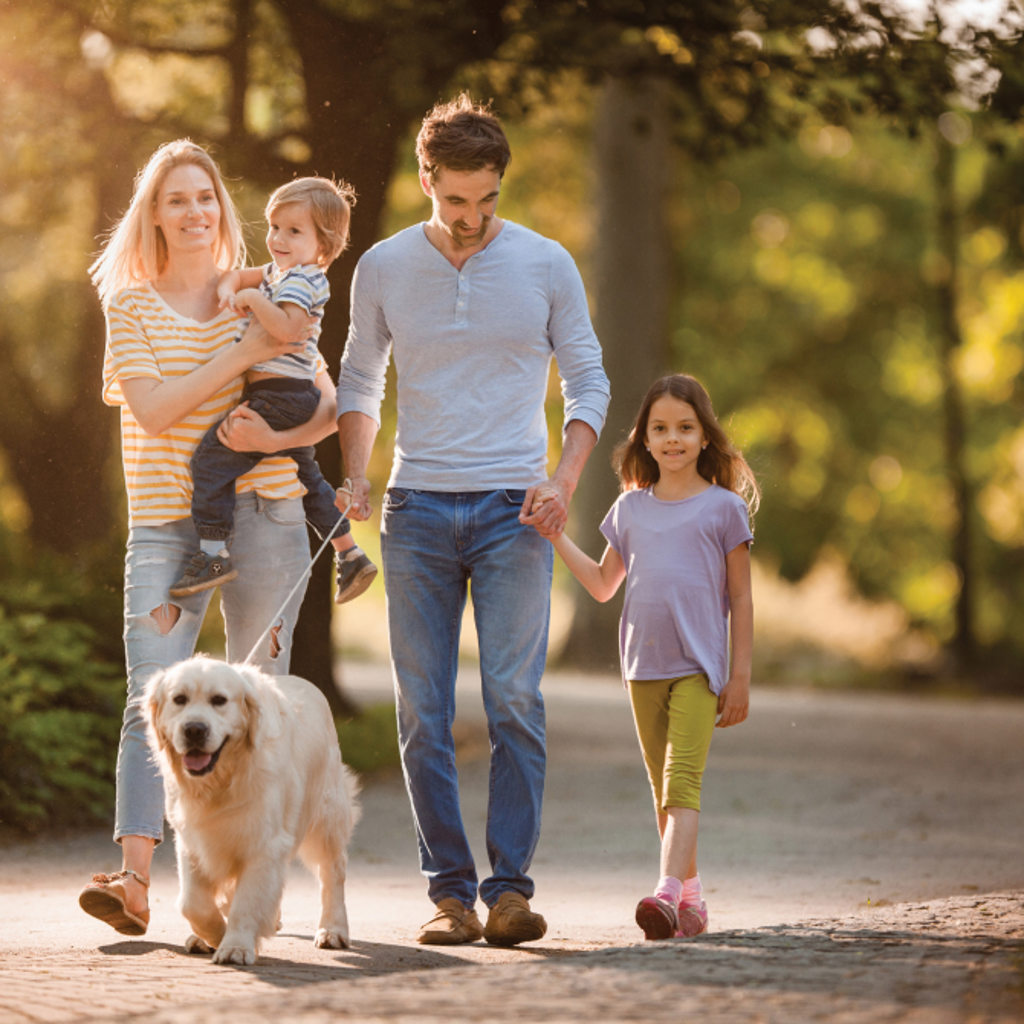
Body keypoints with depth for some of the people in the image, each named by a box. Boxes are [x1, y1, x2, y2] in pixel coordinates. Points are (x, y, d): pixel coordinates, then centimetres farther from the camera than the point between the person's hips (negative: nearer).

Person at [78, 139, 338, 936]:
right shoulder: (130, 304, 5)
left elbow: (331, 404, 5)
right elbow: (151, 407, -9)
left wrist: (279, 437, -15)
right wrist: (242, 355, -15)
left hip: (262, 513, 1)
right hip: (165, 523, -1)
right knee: (153, 699, -14)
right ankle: (133, 879, -23)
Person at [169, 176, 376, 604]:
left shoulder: (299, 280, -15)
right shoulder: (280, 271, 16)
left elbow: (288, 328, -31)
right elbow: (240, 276, 26)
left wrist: (254, 299, -20)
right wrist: (229, 286, 5)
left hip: (279, 398, -11)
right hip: (294, 398, 11)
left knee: (213, 456, -16)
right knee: (305, 476, 24)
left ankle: (212, 554, -20)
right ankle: (350, 556, 30)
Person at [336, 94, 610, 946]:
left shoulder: (546, 265, 2)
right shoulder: (383, 268, 6)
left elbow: (588, 382, 7)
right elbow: (360, 381, 17)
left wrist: (565, 479, -8)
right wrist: (353, 476, 1)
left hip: (512, 507, -1)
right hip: (417, 508, 2)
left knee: (515, 700, -11)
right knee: (423, 712, -1)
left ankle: (510, 885, -8)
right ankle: (449, 889, 5)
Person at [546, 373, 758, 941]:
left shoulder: (724, 507, 0)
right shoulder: (630, 508, 12)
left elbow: (741, 599, 2)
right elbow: (603, 584, 20)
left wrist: (740, 675, -2)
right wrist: (555, 535, 10)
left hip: (699, 665, -5)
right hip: (644, 664, 5)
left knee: (682, 778, -18)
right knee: (663, 787, 10)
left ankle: (668, 892, -30)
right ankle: (690, 891, 19)